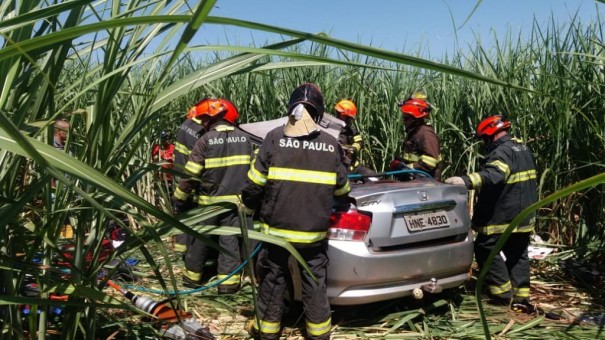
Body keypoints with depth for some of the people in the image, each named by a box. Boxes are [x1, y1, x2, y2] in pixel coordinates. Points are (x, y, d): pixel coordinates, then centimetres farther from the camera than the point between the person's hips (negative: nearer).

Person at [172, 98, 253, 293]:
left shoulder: (206, 140, -10)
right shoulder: (244, 139, 3)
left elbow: (191, 174, -10)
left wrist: (179, 199, 0)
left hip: (210, 201, -2)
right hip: (236, 200, 3)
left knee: (199, 238, 13)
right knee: (230, 240, 7)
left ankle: (192, 276, 25)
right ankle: (228, 282, 7)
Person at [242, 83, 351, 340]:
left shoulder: (275, 138, -10)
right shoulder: (331, 145, -3)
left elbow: (256, 183, -6)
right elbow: (342, 190, 7)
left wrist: (249, 206, 14)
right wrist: (343, 204, 30)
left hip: (277, 227, -1)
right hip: (314, 230, 1)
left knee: (272, 279, 15)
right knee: (315, 282, 14)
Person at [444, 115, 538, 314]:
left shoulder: (502, 152, -19)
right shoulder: (523, 149, 15)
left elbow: (492, 175, -39)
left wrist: (467, 181, -51)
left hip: (504, 216, -10)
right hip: (524, 216, 10)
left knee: (485, 249, 2)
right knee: (518, 254, 16)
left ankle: (503, 291, 4)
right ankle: (521, 297, 16)